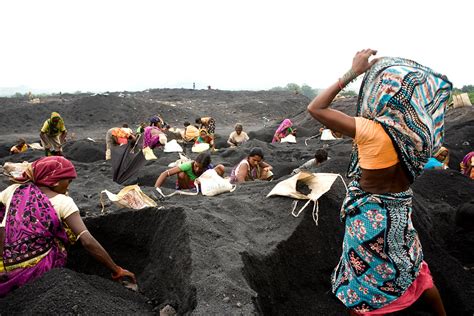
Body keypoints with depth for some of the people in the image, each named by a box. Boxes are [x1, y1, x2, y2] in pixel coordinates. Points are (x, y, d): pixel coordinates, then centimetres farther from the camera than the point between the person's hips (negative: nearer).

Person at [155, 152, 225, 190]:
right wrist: (156, 189, -44)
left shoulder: (209, 168, -24)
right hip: (187, 185, -1)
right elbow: (165, 173, -37)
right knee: (181, 174, -38)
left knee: (221, 168, -20)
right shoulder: (188, 165, -33)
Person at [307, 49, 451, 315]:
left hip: (371, 213, -6)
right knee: (415, 269, 30)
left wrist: (353, 72, -20)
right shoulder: (417, 125, -12)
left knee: (363, 277, 16)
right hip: (401, 207, 7)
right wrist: (383, 68, 7)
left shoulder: (372, 130, -30)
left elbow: (316, 108, -24)